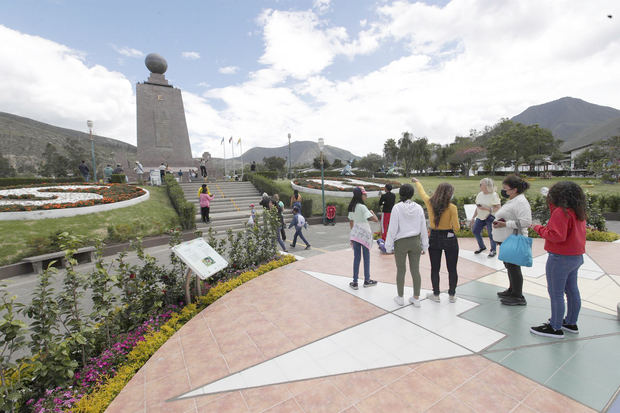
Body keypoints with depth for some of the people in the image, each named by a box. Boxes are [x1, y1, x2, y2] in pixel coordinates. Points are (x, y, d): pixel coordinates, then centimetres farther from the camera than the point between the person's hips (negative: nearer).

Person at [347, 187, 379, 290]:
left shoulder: (351, 207, 6)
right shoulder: (362, 207, -17)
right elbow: (375, 220, -22)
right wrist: (372, 212, -3)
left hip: (355, 234, 6)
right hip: (364, 234, -6)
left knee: (356, 257, 10)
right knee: (366, 258, 9)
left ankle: (354, 282, 11)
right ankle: (367, 281, 22)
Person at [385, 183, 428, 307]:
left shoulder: (397, 208, -13)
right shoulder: (418, 208, -3)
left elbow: (392, 228, -13)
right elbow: (423, 228, 2)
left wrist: (389, 245, -4)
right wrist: (424, 245, 12)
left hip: (400, 243, -3)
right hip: (415, 242, 3)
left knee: (400, 270, 11)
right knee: (415, 270, 12)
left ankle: (400, 298, 24)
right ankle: (416, 298, 23)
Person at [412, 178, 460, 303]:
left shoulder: (429, 203, -7)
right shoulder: (452, 207, -15)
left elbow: (421, 191, 14)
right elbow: (456, 228, -14)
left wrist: (416, 181, 32)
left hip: (434, 239, 2)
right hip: (449, 239, -2)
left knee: (435, 269, 14)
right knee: (452, 269, 13)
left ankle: (436, 295, 24)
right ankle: (452, 295, 25)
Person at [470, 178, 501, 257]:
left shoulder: (493, 195, -14)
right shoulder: (480, 194, 6)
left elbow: (498, 208, -17)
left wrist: (486, 208, -26)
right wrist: (473, 217, 13)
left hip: (490, 217, -7)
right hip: (480, 217, 7)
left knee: (491, 234, -2)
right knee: (475, 230, 7)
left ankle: (493, 250, 20)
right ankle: (482, 246, 29)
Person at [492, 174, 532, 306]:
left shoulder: (520, 202, -18)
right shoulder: (512, 200, 13)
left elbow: (526, 221, -27)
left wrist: (505, 224, -26)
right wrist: (498, 221, 11)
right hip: (506, 240, 10)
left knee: (513, 267, 0)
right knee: (509, 266, 20)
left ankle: (518, 297, 13)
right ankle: (512, 290, 35)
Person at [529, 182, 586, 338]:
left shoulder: (561, 212, -20)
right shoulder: (579, 212, 9)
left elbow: (556, 236, -26)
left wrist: (539, 229, -12)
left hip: (561, 258, -9)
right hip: (576, 256, 10)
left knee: (556, 293, 1)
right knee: (572, 290, 19)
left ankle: (555, 328, 11)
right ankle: (571, 323, 33)